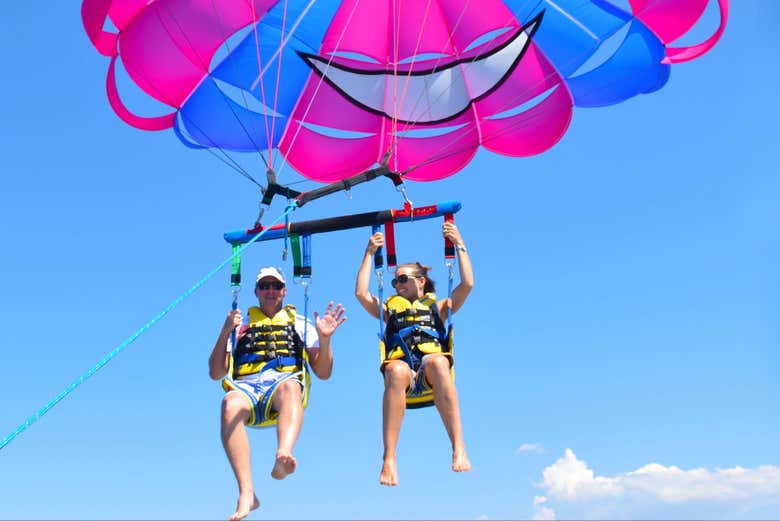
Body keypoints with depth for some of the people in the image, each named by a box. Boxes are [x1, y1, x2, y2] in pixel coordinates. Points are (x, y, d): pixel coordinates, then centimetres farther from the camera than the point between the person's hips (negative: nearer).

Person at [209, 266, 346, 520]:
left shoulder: (300, 324, 27)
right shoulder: (241, 325, 29)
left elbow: (323, 373, 18)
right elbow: (215, 373, 17)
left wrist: (325, 339, 0)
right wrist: (225, 333, 4)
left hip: (286, 383, -1)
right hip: (246, 387, 1)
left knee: (289, 385, -38)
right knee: (230, 404, -36)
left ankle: (283, 457, -64)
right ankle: (246, 494, -41)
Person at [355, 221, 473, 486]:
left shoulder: (438, 307, 30)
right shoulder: (389, 309, 32)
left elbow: (467, 284, 16)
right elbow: (361, 293, 16)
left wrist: (459, 245, 17)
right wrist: (370, 253, 20)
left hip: (431, 373, 0)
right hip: (403, 371, 0)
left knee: (437, 361, -39)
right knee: (396, 370, -38)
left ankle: (459, 449, -47)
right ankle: (389, 459, -46)